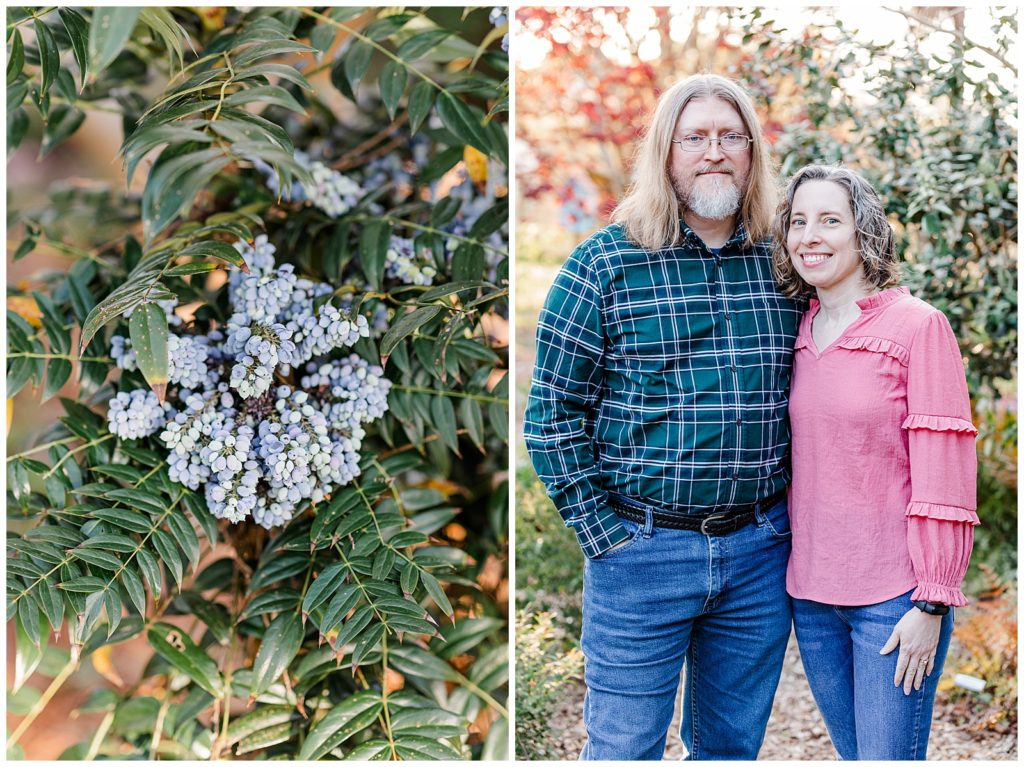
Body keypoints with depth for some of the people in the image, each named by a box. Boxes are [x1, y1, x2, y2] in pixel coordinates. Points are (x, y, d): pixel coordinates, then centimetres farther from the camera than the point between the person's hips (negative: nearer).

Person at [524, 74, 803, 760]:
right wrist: (603, 530, -10)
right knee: (623, 748, 8)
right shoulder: (607, 263, -5)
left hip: (760, 553, 3)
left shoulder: (782, 264, 6)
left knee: (735, 746, 17)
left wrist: (790, 511, 7)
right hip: (642, 552, -3)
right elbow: (553, 411, -6)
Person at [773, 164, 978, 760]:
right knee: (853, 754, 15)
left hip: (894, 598, -6)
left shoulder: (917, 326, -9)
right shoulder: (799, 335, 8)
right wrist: (786, 566, 13)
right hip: (811, 596, 6)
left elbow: (945, 476, -12)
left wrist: (932, 604, -14)